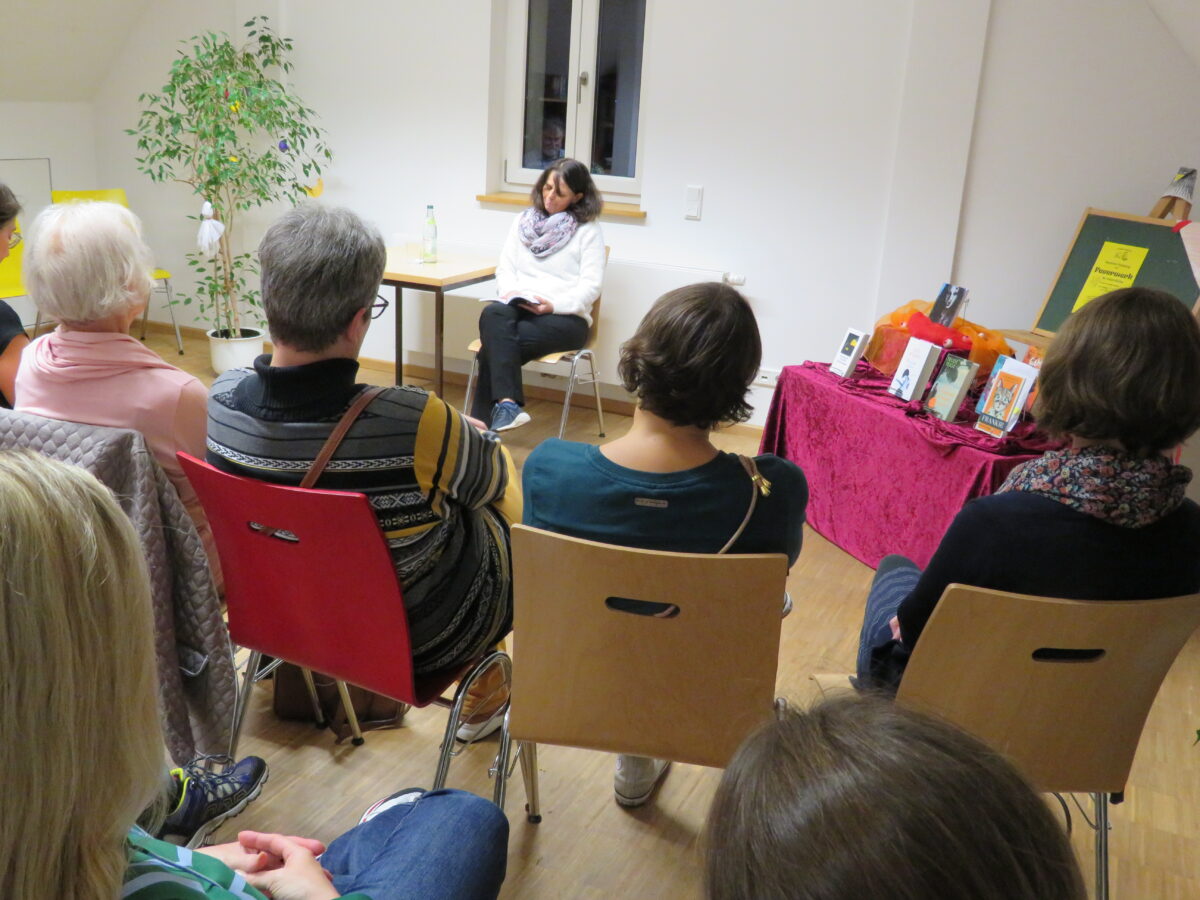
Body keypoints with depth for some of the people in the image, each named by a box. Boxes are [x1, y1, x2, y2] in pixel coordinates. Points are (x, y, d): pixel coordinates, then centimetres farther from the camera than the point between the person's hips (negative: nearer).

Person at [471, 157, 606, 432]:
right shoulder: (523, 221, 19)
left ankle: (482, 420, -29)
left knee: (495, 343, -30)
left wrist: (554, 304, -19)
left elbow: (590, 285, -3)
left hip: (565, 317, -3)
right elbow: (505, 268, 15)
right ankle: (508, 405, -43)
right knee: (493, 314, -34)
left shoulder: (588, 230, 5)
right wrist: (510, 292, -8)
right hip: (516, 307, 4)